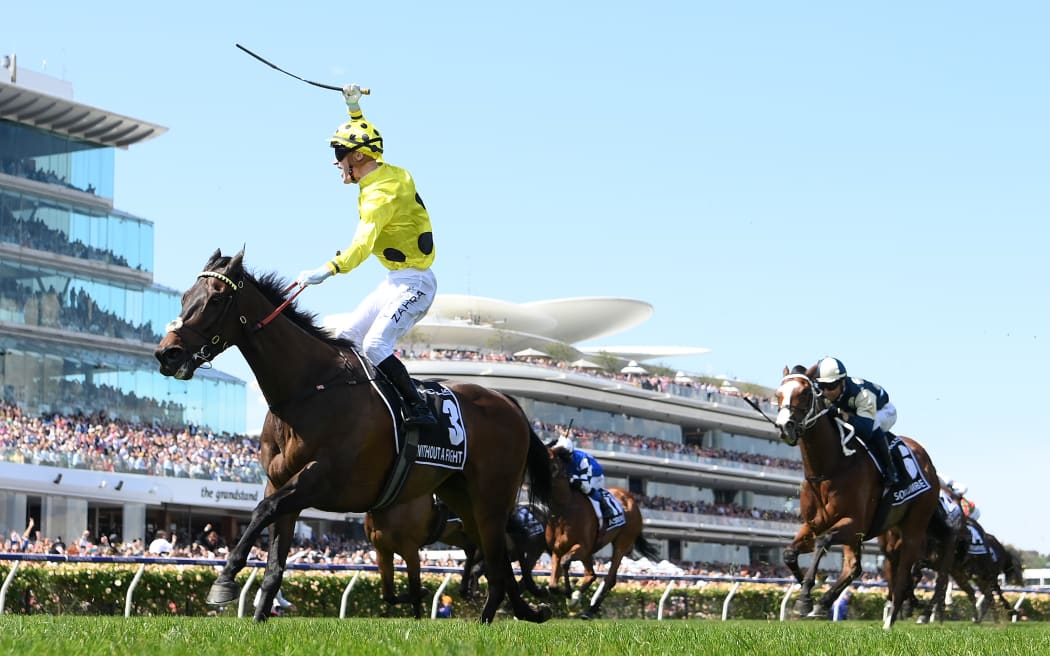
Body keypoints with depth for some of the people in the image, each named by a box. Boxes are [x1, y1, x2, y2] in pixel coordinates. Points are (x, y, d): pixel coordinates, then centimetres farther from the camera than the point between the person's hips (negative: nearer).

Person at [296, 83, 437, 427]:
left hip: (412, 282, -11)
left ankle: (418, 408, -23)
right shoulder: (388, 172, 5)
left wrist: (329, 269, -51)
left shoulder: (380, 194, -23)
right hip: (397, 281, 11)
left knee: (375, 345, -25)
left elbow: (363, 244, -39)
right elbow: (363, 138, 30)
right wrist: (354, 107, 29)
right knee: (345, 337, 8)